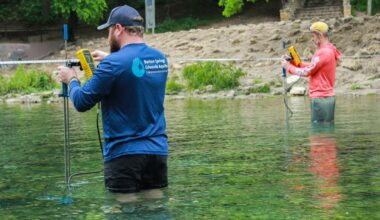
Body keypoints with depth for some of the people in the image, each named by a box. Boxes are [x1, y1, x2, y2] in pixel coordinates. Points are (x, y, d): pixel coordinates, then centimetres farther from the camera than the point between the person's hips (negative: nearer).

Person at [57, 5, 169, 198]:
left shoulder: (113, 64, -14)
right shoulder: (160, 59, 6)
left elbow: (81, 102, -7)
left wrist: (71, 80, 11)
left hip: (124, 153, -6)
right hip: (158, 151, 6)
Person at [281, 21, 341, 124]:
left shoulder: (323, 52, -16)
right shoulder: (330, 51, 16)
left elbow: (307, 72, -12)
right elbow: (312, 67, 17)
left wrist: (289, 67, 2)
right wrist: (294, 62, 9)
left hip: (321, 98, -10)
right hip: (328, 96, 10)